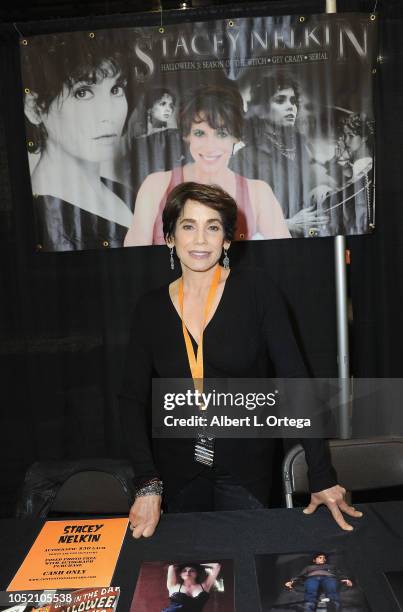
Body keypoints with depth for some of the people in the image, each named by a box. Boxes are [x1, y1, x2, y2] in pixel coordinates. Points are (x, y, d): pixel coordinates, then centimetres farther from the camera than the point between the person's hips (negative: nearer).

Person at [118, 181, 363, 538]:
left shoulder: (256, 291, -9)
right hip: (177, 472, 2)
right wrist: (148, 485, -13)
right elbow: (133, 399, -3)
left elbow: (295, 380, -11)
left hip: (246, 468, -1)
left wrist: (322, 477, -14)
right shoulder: (151, 309, -3)